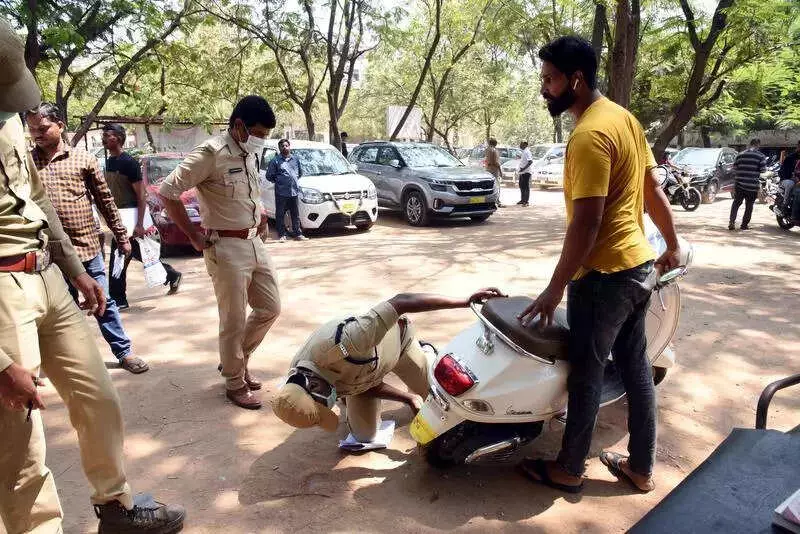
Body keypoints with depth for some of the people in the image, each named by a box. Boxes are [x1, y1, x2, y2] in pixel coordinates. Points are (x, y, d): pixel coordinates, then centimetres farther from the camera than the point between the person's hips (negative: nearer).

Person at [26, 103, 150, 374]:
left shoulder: (84, 158, 1)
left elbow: (105, 200, 5)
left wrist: (121, 236, 7)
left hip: (87, 245, -1)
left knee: (103, 302, 8)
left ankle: (124, 352, 19)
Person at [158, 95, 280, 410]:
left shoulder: (250, 154, 8)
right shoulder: (211, 153, -16)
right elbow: (167, 191, -18)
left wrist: (261, 217, 12)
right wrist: (194, 237, -14)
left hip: (255, 243, 8)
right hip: (226, 248, -8)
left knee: (270, 308, 13)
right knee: (234, 322, 2)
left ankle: (236, 360, 32)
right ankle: (235, 384, 20)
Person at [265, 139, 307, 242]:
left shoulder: (295, 159, 13)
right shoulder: (275, 160, -1)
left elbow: (300, 172, 26)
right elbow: (269, 176, 2)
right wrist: (278, 181, 3)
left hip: (294, 191, 4)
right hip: (281, 192, -3)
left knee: (295, 214, 7)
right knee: (280, 215, 0)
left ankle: (298, 234, 14)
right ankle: (282, 235, 7)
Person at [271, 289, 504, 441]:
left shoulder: (343, 343, -50)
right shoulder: (297, 380, -26)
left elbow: (400, 302, -47)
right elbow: (360, 384, -13)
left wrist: (465, 301, -48)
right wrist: (409, 399, -15)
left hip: (394, 338, -3)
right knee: (364, 435, 2)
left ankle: (424, 353, 38)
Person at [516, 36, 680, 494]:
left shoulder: (589, 135, -20)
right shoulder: (624, 117, 9)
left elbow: (586, 223, -23)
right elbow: (654, 189, 15)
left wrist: (555, 289, -18)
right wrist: (673, 246, 23)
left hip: (604, 274, -9)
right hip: (640, 265, 9)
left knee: (586, 373, 5)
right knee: (636, 366, 17)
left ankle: (568, 470, 24)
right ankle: (641, 467, 32)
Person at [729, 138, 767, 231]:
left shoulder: (740, 154, 5)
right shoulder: (761, 156, -5)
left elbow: (734, 168, 7)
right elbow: (763, 169, -8)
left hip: (740, 184, 2)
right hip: (753, 185, -2)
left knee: (736, 203, 12)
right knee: (749, 206, 10)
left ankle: (732, 222, -2)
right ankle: (744, 224, 13)